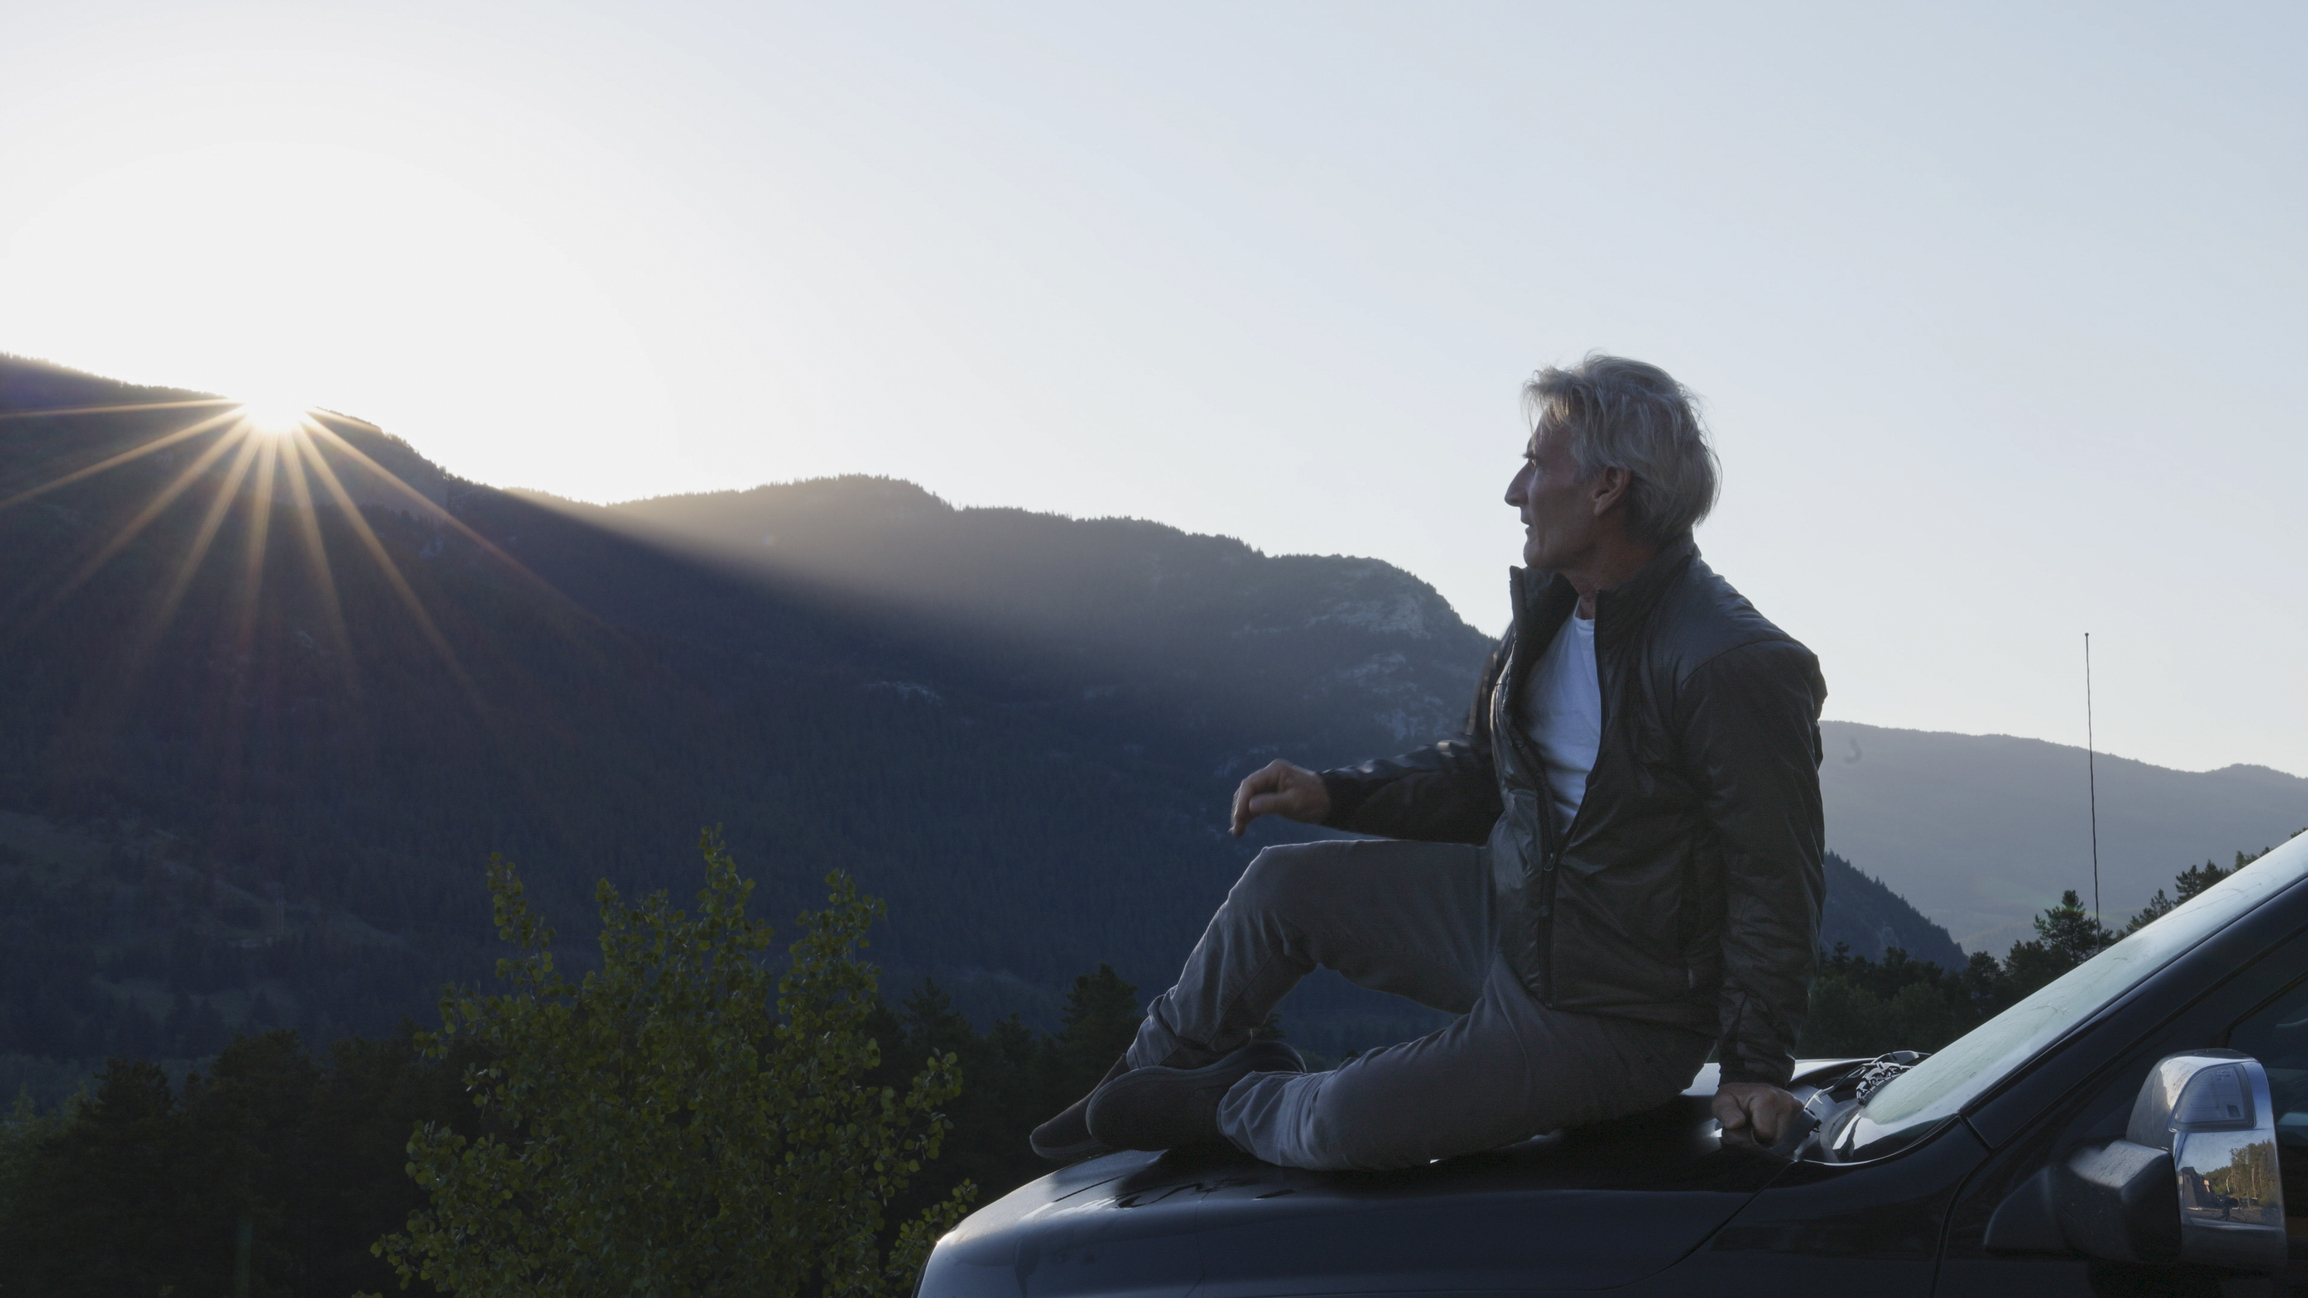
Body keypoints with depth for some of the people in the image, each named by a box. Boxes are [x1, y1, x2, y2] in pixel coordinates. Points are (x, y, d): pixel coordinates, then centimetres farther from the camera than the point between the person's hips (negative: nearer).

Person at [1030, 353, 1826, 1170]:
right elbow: (1479, 770, 14)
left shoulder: (1736, 670, -26)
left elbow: (1776, 881, -20)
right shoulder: (1550, 607, 2)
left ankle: (1232, 1106, 13)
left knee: (1348, 1126, -21)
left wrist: (1757, 1066, -19)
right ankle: (1146, 1077, 29)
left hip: (1608, 1020, -8)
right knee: (1283, 885, 8)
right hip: (1506, 913, 8)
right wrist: (1332, 795, 4)